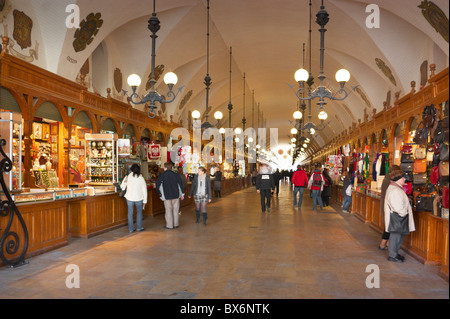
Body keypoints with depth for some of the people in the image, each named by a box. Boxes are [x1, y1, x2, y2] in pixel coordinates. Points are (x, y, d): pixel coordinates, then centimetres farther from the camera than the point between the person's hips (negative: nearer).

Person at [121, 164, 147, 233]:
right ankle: (139, 227, 20)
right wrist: (144, 201, 3)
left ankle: (131, 229, 16)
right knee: (139, 212, 17)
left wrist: (124, 180, 20)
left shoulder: (128, 177, -6)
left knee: (130, 213, 11)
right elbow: (144, 190, -4)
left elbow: (122, 187, 1)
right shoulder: (141, 178, -6)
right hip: (139, 198, 0)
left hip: (129, 198, 0)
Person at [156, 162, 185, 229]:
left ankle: (169, 225, 7)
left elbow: (158, 186, -4)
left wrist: (160, 194, 9)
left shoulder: (161, 176, -5)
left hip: (167, 196, -3)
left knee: (168, 211, 4)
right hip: (176, 195, 3)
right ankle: (176, 224, 17)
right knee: (176, 210, 11)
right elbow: (180, 184, 4)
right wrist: (182, 194, 12)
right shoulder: (176, 175, 2)